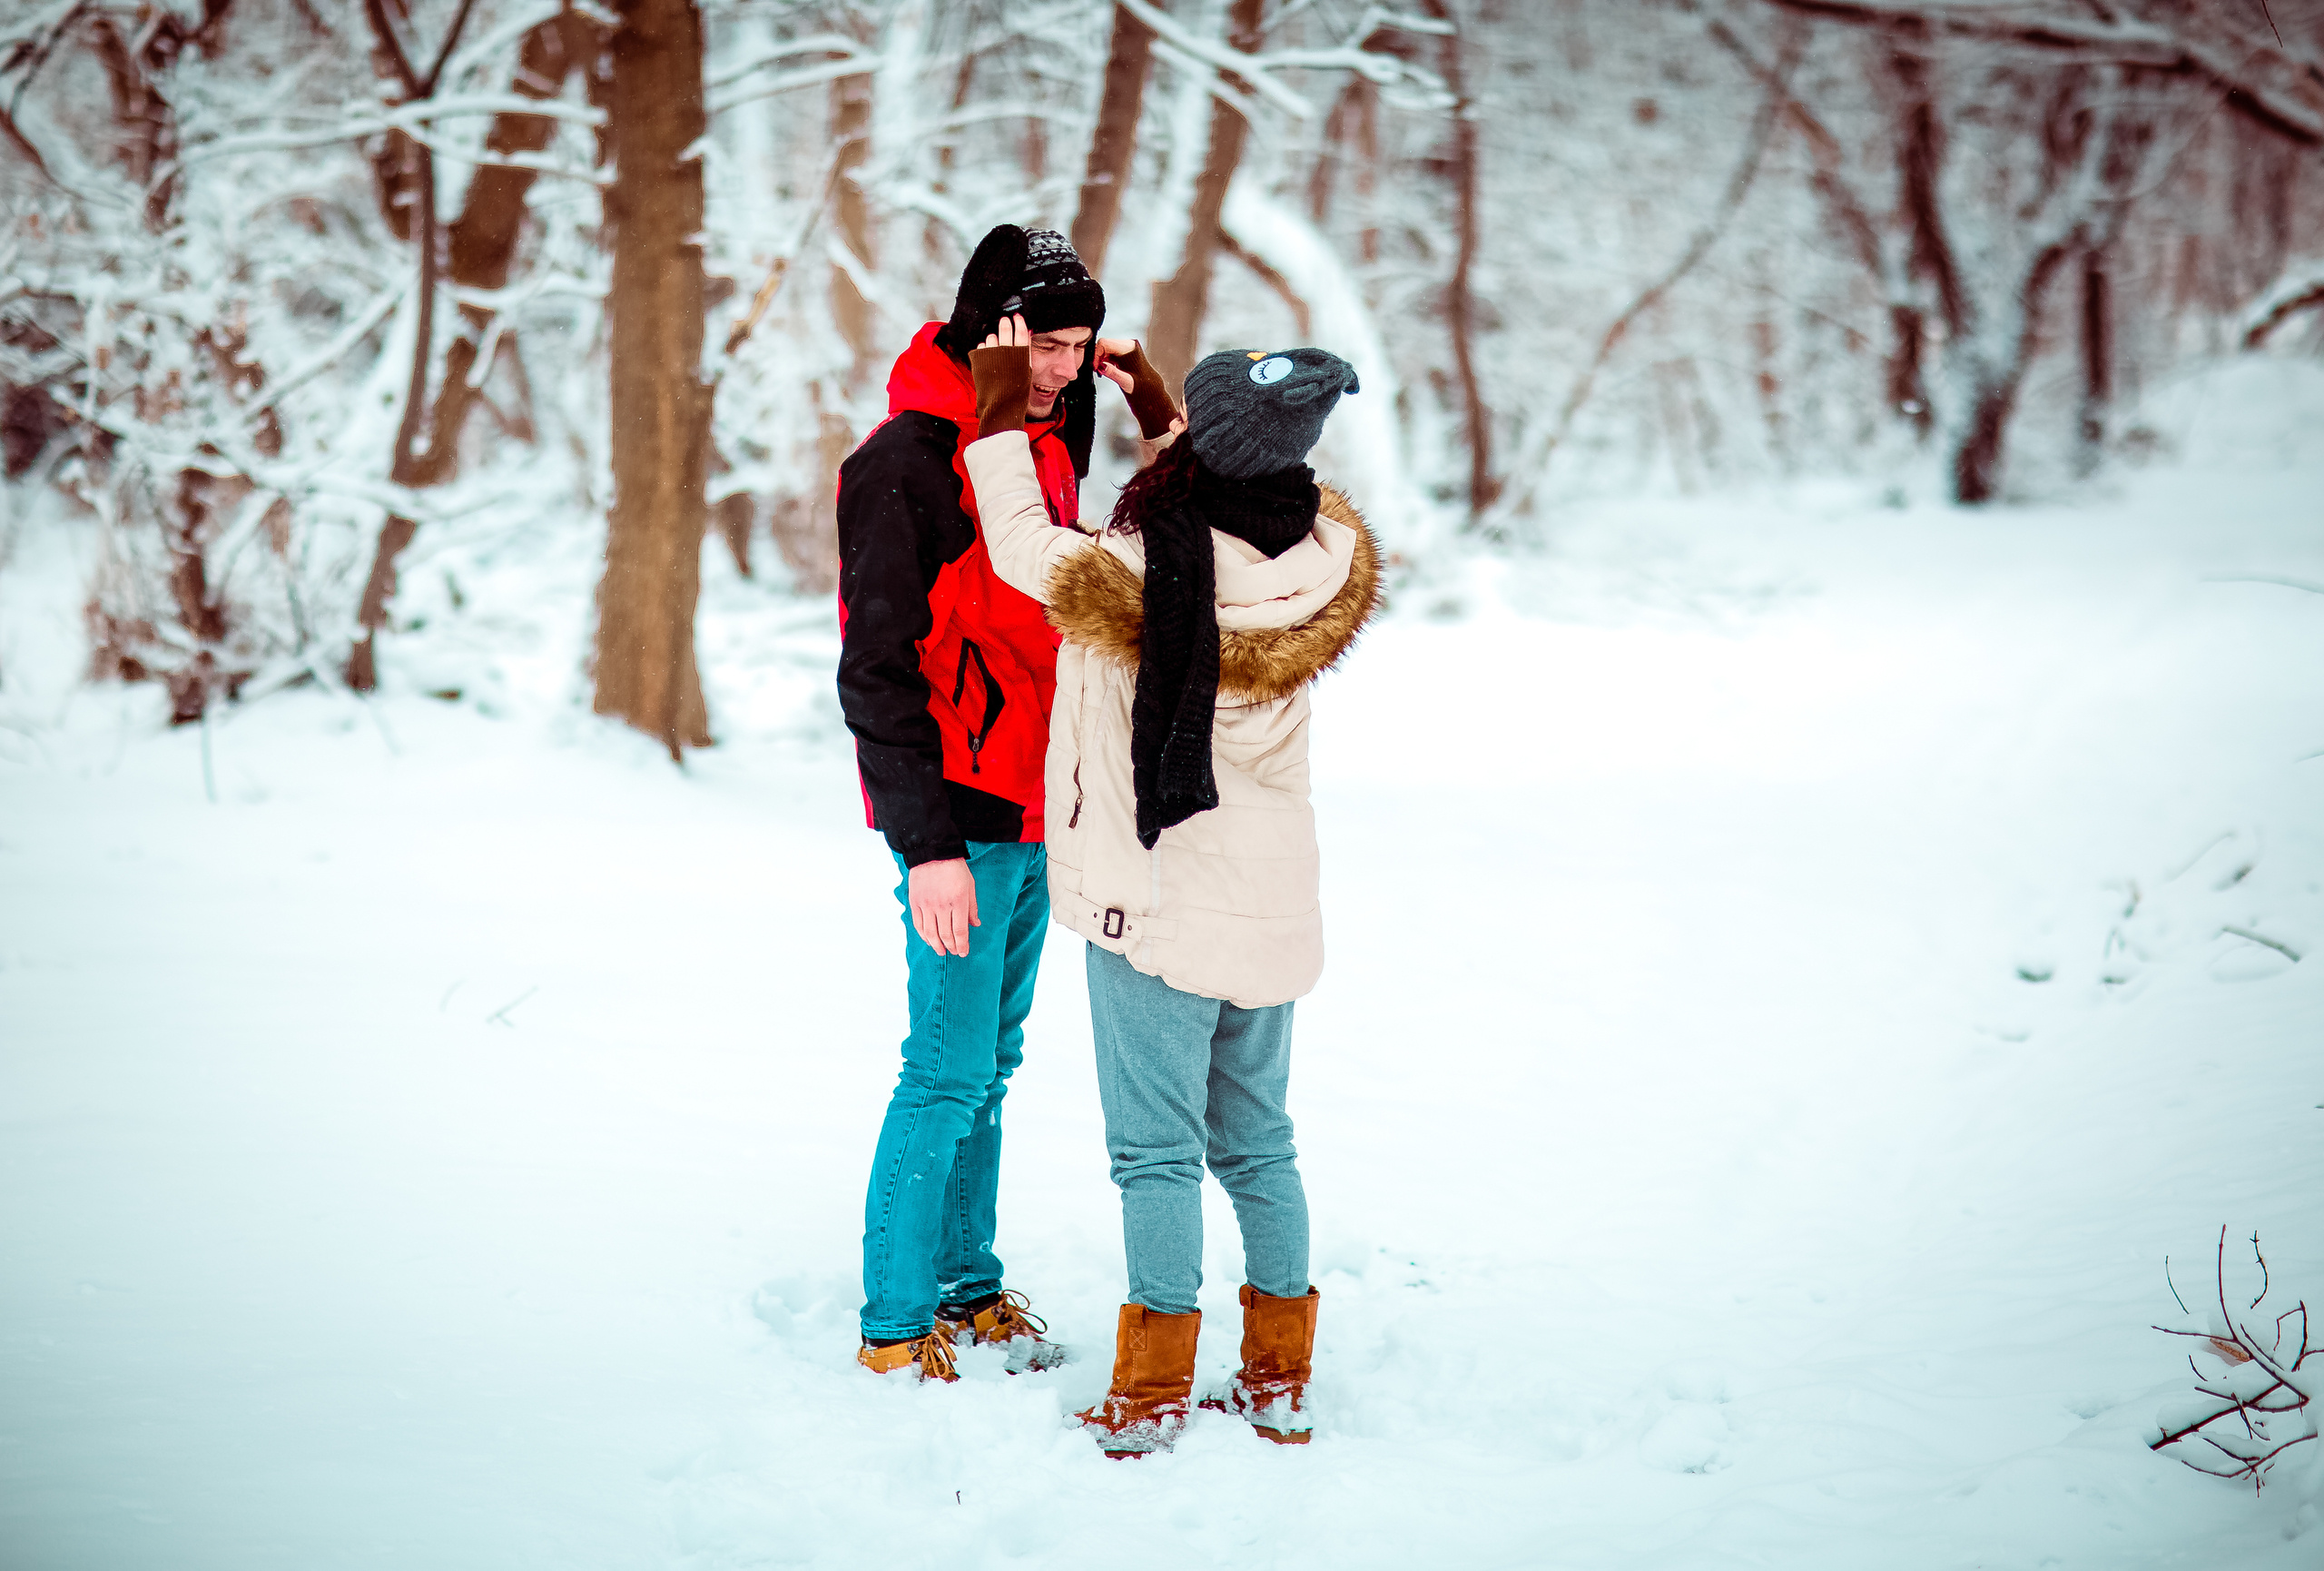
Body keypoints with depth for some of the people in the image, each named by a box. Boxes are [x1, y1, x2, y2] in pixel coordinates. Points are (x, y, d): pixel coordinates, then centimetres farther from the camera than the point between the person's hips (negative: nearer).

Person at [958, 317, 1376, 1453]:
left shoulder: (1133, 579, -22)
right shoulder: (1325, 564, -8)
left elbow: (1021, 543, -5)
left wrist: (1002, 408, 6)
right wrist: (1161, 413, 18)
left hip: (1154, 908, -5)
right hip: (1274, 906, 5)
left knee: (1158, 1148, 3)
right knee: (1257, 1140, 16)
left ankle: (1151, 1403, 8)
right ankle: (1280, 1384, 23)